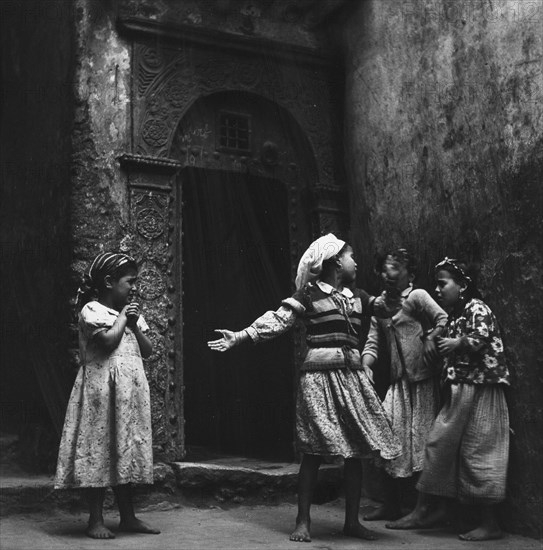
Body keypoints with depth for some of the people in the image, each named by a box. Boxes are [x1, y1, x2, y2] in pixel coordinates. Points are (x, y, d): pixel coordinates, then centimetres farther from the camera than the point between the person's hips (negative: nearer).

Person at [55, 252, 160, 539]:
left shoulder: (131, 312, 16)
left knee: (125, 451, 10)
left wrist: (134, 324, -1)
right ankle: (96, 519, 6)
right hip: (102, 387, -7)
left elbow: (147, 350, 11)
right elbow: (109, 340, -21)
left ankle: (128, 516, 18)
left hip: (130, 390, 7)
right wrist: (122, 317, -6)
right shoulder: (91, 310, -6)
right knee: (99, 450, -3)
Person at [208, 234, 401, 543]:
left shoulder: (357, 297, 18)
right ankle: (303, 521, 6)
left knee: (356, 451, 4)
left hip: (352, 375, 6)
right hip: (320, 375, -5)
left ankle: (352, 520, 17)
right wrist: (238, 337, -15)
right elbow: (277, 320, -6)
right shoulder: (310, 294, 0)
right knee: (314, 452, -5)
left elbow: (388, 307, 14)